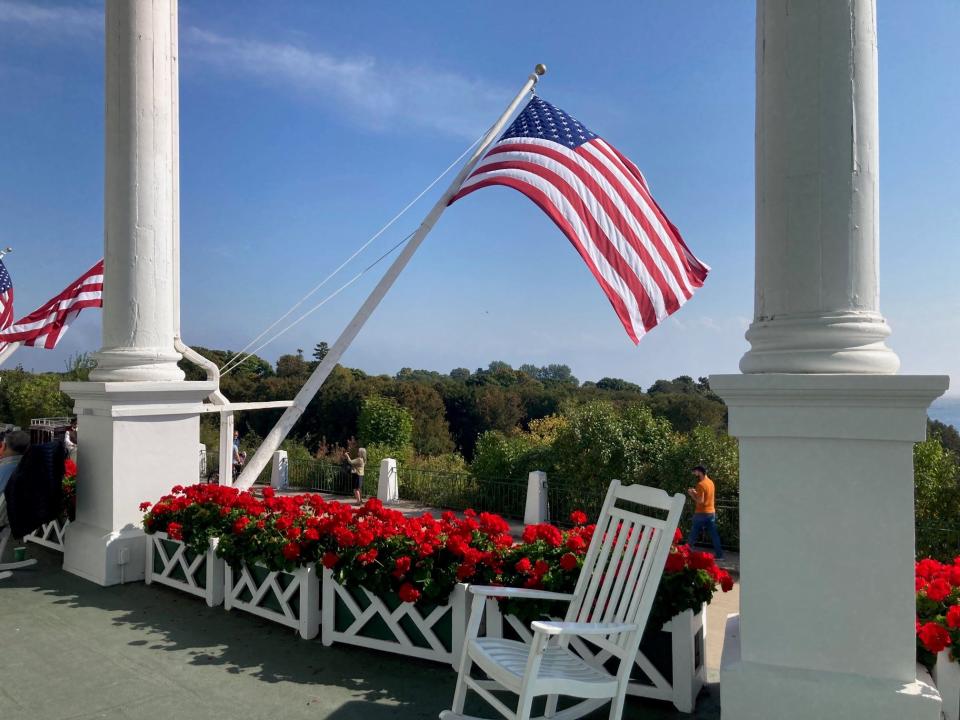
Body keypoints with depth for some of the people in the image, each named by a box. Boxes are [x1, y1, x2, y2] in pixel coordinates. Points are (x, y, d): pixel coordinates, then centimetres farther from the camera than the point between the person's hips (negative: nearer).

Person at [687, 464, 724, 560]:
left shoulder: (700, 484, -17)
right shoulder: (710, 482, 10)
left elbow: (700, 501, -22)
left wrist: (692, 494, -9)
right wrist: (696, 493, 14)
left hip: (701, 513, -7)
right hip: (712, 512, 7)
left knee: (693, 534, 2)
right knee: (714, 534, 7)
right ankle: (719, 554, 7)